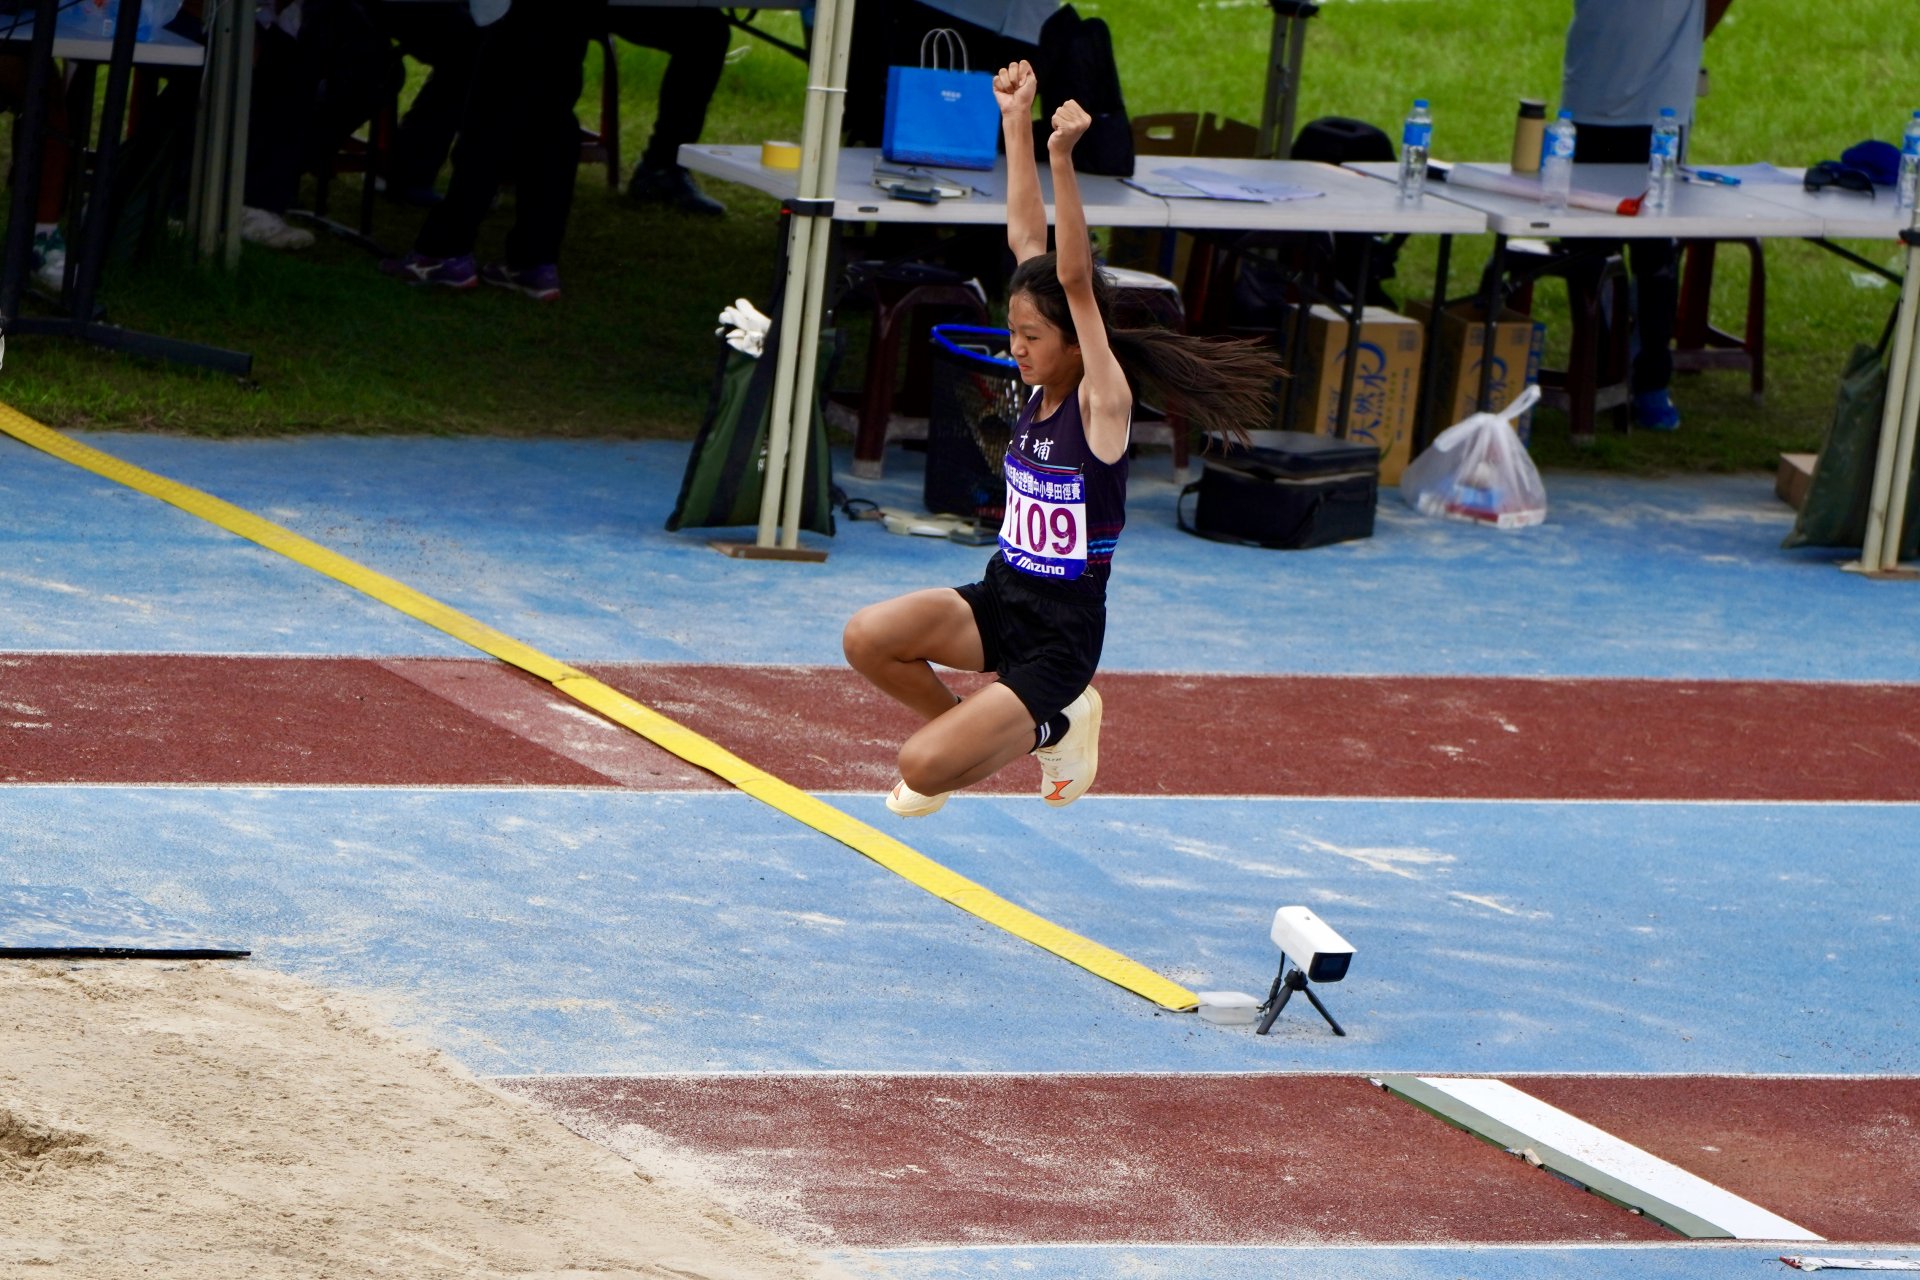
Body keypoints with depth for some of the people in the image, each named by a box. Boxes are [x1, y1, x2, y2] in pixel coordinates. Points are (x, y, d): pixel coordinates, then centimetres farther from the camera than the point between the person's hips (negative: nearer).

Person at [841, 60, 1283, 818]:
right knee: (867, 638, -20)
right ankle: (970, 728, 7)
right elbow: (1026, 240, 2)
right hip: (998, 602, 7)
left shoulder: (1102, 402, -16)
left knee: (923, 769, -19)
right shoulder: (1041, 386, 1)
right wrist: (1016, 123, 1)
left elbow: (1075, 279, -30)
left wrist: (1062, 162, -41)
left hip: (1058, 637, -7)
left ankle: (1046, 728, 12)